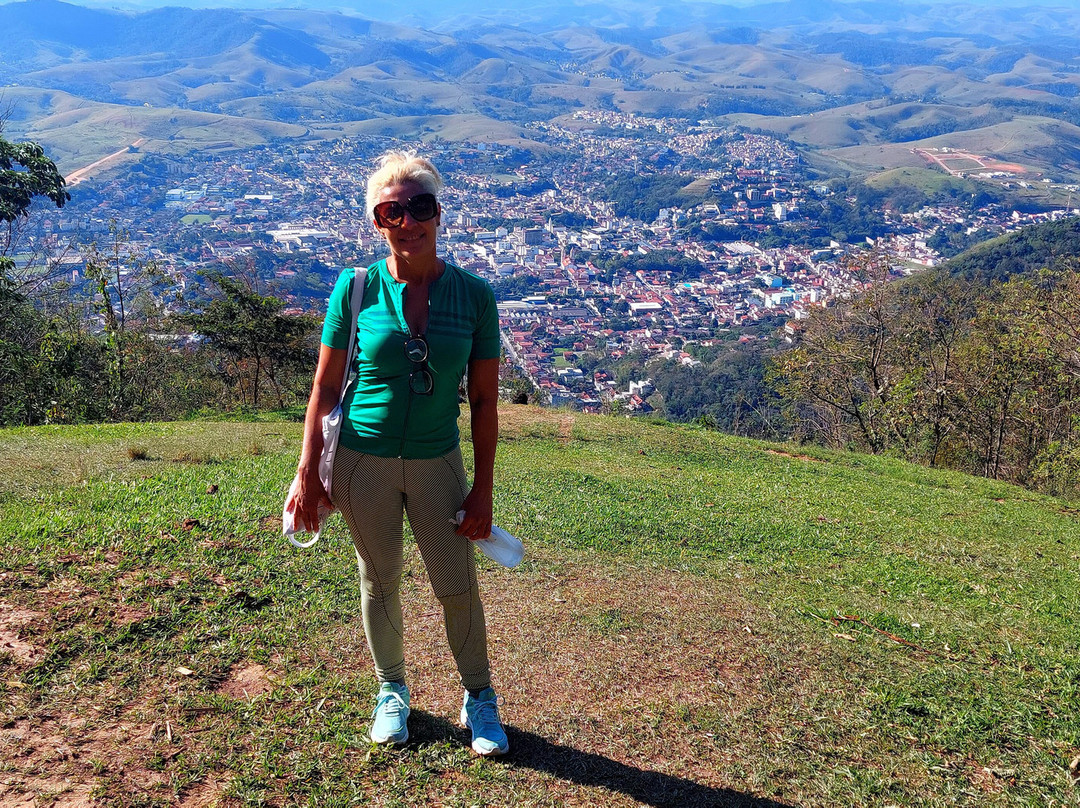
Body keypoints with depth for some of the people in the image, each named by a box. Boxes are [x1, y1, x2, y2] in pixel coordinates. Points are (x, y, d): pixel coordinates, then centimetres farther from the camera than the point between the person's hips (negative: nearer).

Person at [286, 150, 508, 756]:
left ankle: (479, 697, 31)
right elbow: (325, 389, -1)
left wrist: (483, 490, -2)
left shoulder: (474, 295, -6)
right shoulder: (356, 289, -7)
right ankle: (392, 691, 38)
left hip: (438, 464, 0)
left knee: (457, 587, 8)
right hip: (363, 462, 0)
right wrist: (308, 474, -3)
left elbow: (484, 401, -2)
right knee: (380, 582, 15)